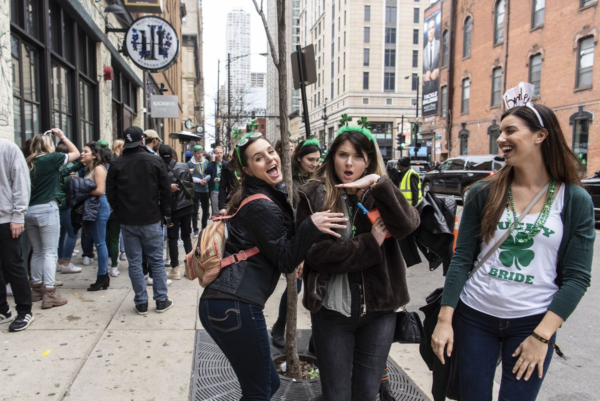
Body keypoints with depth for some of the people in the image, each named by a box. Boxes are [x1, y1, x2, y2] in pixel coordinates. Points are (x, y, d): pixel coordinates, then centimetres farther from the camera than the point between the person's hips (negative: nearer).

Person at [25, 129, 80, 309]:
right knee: (50, 252, -3)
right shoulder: (51, 158, -7)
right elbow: (76, 153, 5)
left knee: (37, 252, 15)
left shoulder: (29, 162, 9)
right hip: (46, 209, -6)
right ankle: (49, 294, -4)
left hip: (29, 210, 6)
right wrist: (62, 136, 11)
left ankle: (37, 289, 23)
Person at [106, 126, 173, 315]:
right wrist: (167, 214, 7)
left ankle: (141, 303, 12)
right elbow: (166, 191, -3)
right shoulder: (155, 161, -4)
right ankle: (161, 300, 12)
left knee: (134, 262, 7)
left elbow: (110, 193, 3)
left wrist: (120, 214, 15)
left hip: (127, 221, 1)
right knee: (156, 261, 8)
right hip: (151, 220, -1)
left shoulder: (117, 164, 0)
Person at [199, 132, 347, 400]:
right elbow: (286, 261, -13)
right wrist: (311, 226, -25)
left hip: (222, 301, 10)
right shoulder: (262, 206, -12)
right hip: (235, 305, -10)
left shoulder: (259, 197, 18)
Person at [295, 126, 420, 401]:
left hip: (378, 309, 2)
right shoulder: (314, 196, -5)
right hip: (331, 310, -2)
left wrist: (379, 184, -27)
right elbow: (315, 253, -14)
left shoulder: (379, 194, 2)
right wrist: (370, 243, -16)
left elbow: (408, 225, -17)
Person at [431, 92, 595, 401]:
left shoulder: (576, 201, -4)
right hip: (474, 317, 1)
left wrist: (542, 336, -11)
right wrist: (444, 320, -6)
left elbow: (577, 277, -4)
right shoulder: (484, 193, -3)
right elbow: (462, 259, -2)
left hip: (532, 322, -1)